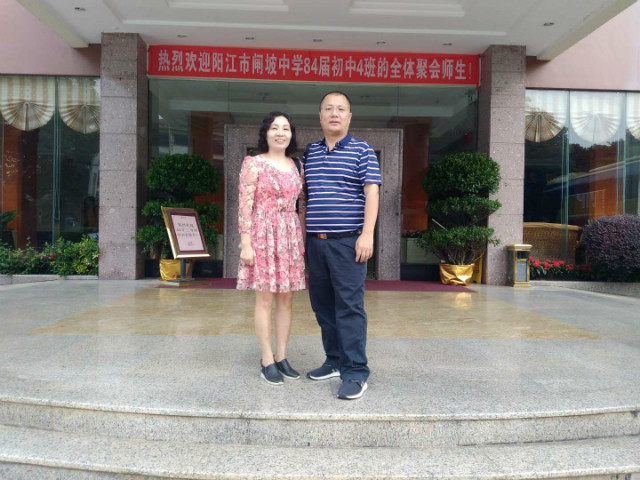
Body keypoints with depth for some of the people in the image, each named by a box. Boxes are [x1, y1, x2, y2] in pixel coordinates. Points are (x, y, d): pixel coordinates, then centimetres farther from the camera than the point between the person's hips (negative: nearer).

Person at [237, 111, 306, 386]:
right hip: (263, 235, -5)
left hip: (291, 236, 5)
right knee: (265, 300, 0)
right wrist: (246, 244, -14)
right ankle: (267, 361, 10)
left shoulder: (296, 166, 13)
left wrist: (304, 239, 10)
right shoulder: (254, 164, -3)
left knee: (286, 299, 7)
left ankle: (282, 357, 18)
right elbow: (245, 206, -8)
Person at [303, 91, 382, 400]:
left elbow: (372, 192, -6)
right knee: (322, 305, 11)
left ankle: (355, 373, 1)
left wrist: (367, 234, -16)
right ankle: (335, 361, 25)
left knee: (349, 306, -6)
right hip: (315, 240, 6)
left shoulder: (362, 151, 2)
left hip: (347, 240, -5)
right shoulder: (309, 152, 16)